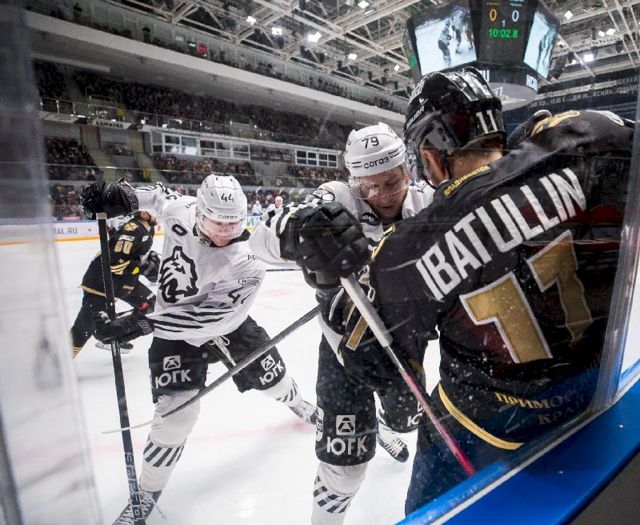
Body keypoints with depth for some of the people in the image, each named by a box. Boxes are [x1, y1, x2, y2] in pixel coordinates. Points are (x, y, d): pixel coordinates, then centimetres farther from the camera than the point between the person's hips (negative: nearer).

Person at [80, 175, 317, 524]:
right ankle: (148, 491, 21)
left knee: (272, 378, 15)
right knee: (176, 413, -8)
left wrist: (143, 323, -38)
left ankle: (297, 404, 54)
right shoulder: (179, 211, -19)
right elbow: (160, 194, 6)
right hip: (175, 332, 1)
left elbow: (209, 317, -35)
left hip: (229, 326, 0)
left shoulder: (246, 266, -31)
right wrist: (124, 196, -11)